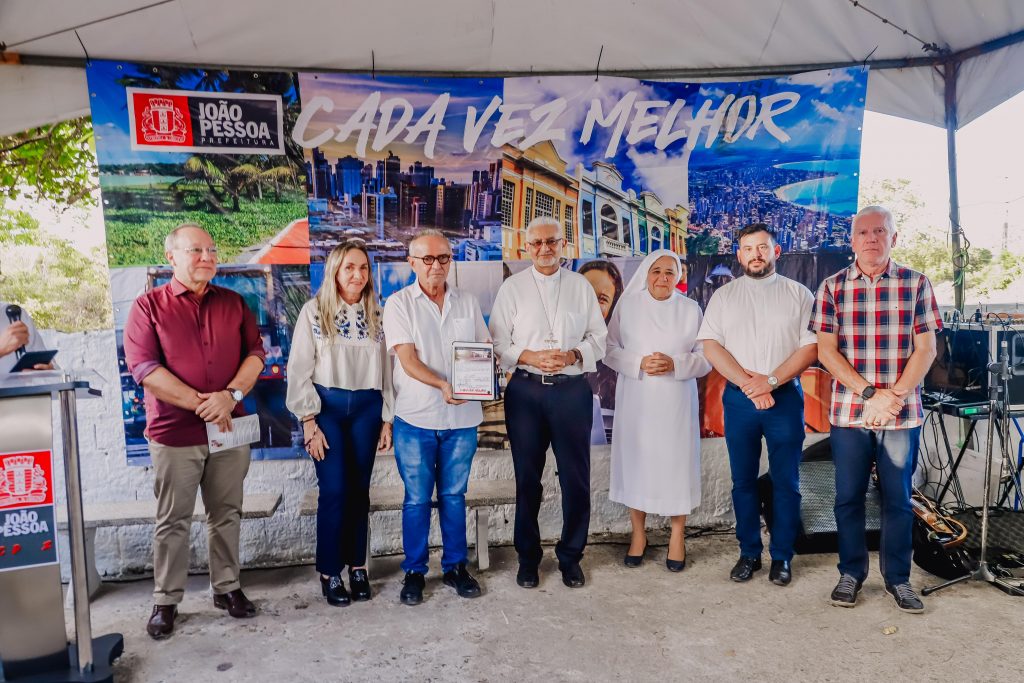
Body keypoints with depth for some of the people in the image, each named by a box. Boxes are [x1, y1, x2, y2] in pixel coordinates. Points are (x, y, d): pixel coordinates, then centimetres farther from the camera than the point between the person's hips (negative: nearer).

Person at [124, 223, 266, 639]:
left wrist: (231, 395, -14)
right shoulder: (149, 306, -3)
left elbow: (256, 353, 3)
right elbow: (143, 367, -11)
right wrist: (201, 403, -16)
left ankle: (227, 588, 28)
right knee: (173, 521, 8)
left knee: (227, 515, 13)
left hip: (230, 429, 3)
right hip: (175, 433, -3)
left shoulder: (233, 303, 8)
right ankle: (166, 601, 23)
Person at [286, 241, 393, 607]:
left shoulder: (375, 314, 6)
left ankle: (357, 566, 22)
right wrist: (308, 422, -9)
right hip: (327, 406, -3)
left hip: (366, 408, 3)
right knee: (334, 491, -2)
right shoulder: (314, 311, -3)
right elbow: (299, 369, -5)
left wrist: (387, 420, 5)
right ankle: (329, 572, 14)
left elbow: (385, 368, 7)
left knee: (359, 489, 8)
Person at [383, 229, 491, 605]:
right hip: (416, 418, -2)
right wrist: (442, 384, -27)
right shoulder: (399, 303, -2)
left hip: (462, 416, 3)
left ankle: (455, 566, 27)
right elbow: (408, 359, -11)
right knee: (417, 498, 6)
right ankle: (414, 571, 22)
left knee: (453, 495, 13)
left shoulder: (467, 302, 9)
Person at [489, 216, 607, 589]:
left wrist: (574, 355, -11)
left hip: (572, 390, 1)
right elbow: (498, 342, 1)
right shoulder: (512, 287, 5)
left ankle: (571, 556, 22)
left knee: (576, 476, 4)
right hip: (526, 390, 0)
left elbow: (598, 337, 7)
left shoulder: (581, 285, 9)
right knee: (527, 478, 9)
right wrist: (531, 357, -15)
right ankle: (528, 556, 25)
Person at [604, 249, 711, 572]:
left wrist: (675, 364, -16)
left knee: (676, 463, 3)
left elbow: (706, 358, 1)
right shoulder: (627, 305, 2)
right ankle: (638, 533, 24)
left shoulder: (691, 310, 3)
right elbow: (609, 349, 1)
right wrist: (638, 363, -16)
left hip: (676, 403, 0)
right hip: (636, 401, 0)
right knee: (636, 461, 6)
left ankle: (677, 535, 21)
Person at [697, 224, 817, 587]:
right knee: (743, 481, 8)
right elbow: (710, 345, 0)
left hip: (785, 396, -1)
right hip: (738, 397, 1)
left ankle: (782, 556, 18)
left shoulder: (799, 294, 5)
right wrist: (747, 383, -12)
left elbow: (811, 346, -3)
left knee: (786, 482, 5)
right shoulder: (723, 295, 8)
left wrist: (771, 381, -14)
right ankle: (749, 553, 20)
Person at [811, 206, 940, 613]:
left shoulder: (916, 284, 3)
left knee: (898, 499, 9)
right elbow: (826, 351, -2)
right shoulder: (832, 288, 3)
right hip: (848, 412, 0)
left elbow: (926, 349, 0)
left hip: (902, 413, 0)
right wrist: (870, 393, -12)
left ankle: (897, 577, 25)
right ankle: (851, 573, 24)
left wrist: (895, 397, -13)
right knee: (848, 497, 8)